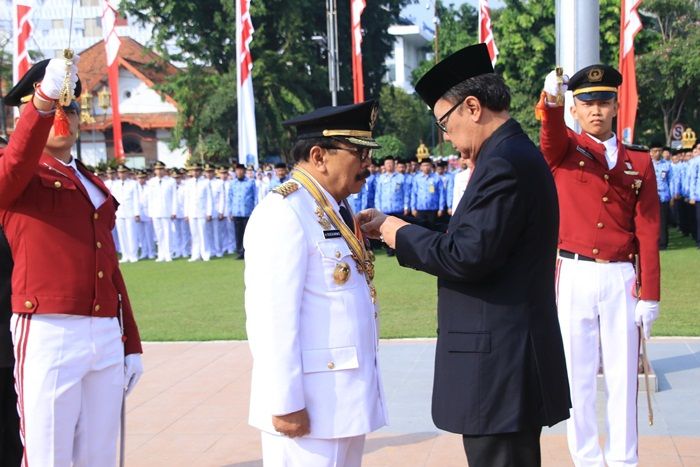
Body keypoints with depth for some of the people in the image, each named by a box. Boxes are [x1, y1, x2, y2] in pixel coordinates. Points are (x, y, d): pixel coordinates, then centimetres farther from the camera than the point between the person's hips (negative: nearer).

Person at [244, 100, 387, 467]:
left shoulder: (336, 210, 14)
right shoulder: (283, 214, -16)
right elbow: (273, 316, -21)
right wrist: (286, 402, -22)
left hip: (346, 394, 9)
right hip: (310, 402, -9)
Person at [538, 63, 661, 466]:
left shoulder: (640, 163, 8)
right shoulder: (563, 150, 3)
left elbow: (648, 233, 5)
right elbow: (551, 134, -23)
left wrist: (650, 296, 0)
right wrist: (551, 100, -46)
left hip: (622, 280, 1)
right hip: (574, 277, -1)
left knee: (623, 377, 6)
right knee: (578, 376, 4)